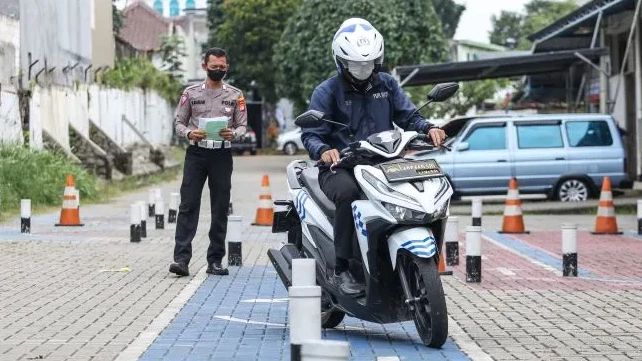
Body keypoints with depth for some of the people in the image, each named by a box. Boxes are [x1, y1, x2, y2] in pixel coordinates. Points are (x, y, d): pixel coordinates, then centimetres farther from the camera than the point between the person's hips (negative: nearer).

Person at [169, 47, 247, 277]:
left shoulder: (235, 95, 9)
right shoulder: (191, 93, 7)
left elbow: (242, 125, 8)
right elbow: (179, 122, 8)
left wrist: (233, 133, -15)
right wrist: (189, 133, -14)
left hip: (222, 154, 1)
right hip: (196, 152, -1)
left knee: (220, 209, 3)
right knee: (188, 206, -9)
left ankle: (215, 260, 9)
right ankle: (181, 258, -14)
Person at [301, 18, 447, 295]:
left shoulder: (386, 84, 14)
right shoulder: (327, 92, 1)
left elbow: (408, 116, 11)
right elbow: (310, 134, -6)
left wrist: (428, 128, -12)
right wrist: (323, 150, -28)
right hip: (341, 169, -4)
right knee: (348, 191, -39)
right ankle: (342, 269, -30)